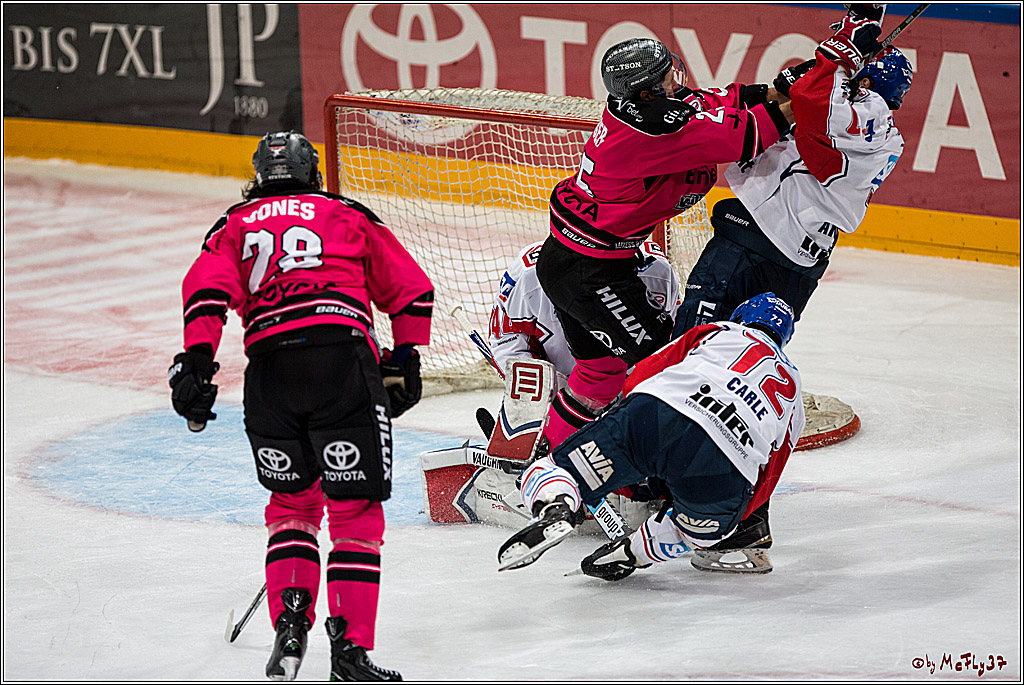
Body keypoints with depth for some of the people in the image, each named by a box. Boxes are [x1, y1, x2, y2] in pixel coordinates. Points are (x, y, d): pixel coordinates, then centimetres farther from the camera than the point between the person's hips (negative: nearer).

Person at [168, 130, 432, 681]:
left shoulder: (235, 225, 24)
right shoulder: (349, 216, 25)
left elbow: (208, 290, 4)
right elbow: (412, 290, 22)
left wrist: (196, 362, -4)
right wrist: (404, 363, 30)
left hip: (269, 366, 2)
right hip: (343, 355, -2)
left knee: (292, 500, 21)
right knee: (355, 508, 2)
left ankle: (290, 620, 4)